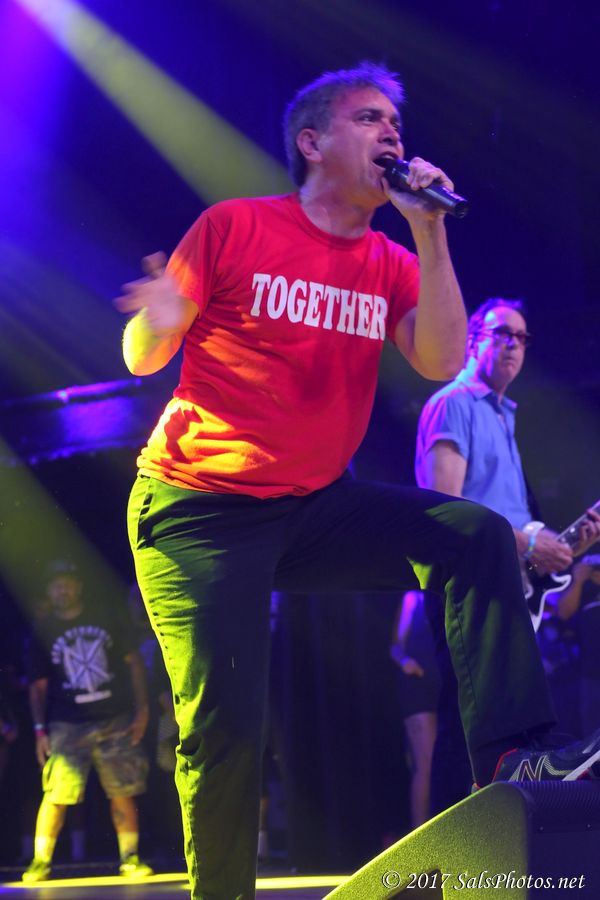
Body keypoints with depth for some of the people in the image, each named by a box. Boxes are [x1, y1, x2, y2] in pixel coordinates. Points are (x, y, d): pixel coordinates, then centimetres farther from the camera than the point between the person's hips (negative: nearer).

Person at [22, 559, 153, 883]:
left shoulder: (106, 618, 6)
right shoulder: (43, 631, 5)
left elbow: (133, 662, 9)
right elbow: (38, 685, 7)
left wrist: (142, 709, 2)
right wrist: (40, 730, -1)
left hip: (115, 721, 1)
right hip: (68, 726, -1)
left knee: (122, 792, 1)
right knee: (56, 794, -10)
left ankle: (130, 858, 11)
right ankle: (40, 861, -2)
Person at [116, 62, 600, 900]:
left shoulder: (392, 263, 5)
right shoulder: (234, 227, -7)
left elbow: (442, 361, -11)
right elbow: (142, 356, -5)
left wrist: (429, 231, -16)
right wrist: (159, 321, -30)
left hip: (316, 506, 5)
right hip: (200, 512, -4)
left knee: (476, 536, -15)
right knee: (223, 723, -11)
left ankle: (510, 754, -19)